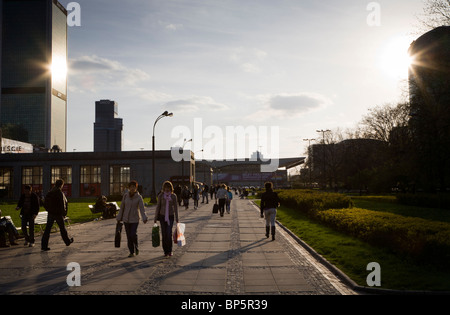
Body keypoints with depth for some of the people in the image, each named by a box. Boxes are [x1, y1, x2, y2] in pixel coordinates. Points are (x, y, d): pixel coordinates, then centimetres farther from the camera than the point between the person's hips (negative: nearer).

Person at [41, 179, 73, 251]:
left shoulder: (49, 193, 5)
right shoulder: (60, 194, -16)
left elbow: (45, 203, 11)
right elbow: (62, 205, -18)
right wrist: (64, 213, -7)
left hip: (50, 213, 5)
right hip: (58, 214, -5)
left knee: (47, 229, 3)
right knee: (62, 228, 12)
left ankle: (44, 245, -3)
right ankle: (68, 241, 30)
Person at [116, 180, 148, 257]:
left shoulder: (139, 197, -8)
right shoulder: (125, 196, 0)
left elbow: (142, 208, -18)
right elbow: (122, 207, 7)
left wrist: (144, 218, -32)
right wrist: (119, 218, 8)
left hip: (135, 219, -3)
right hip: (126, 219, 3)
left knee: (133, 234, -14)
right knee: (129, 236, 4)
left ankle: (136, 246, 15)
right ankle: (131, 252, 17)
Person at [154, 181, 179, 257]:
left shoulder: (173, 196, -2)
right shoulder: (160, 196, -1)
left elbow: (175, 207, 1)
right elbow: (158, 207, 4)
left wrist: (177, 219, 0)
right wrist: (155, 218, 4)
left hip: (170, 216, -1)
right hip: (162, 216, 1)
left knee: (169, 234, -11)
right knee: (164, 234, 2)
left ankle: (169, 251, 5)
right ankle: (165, 251, 13)